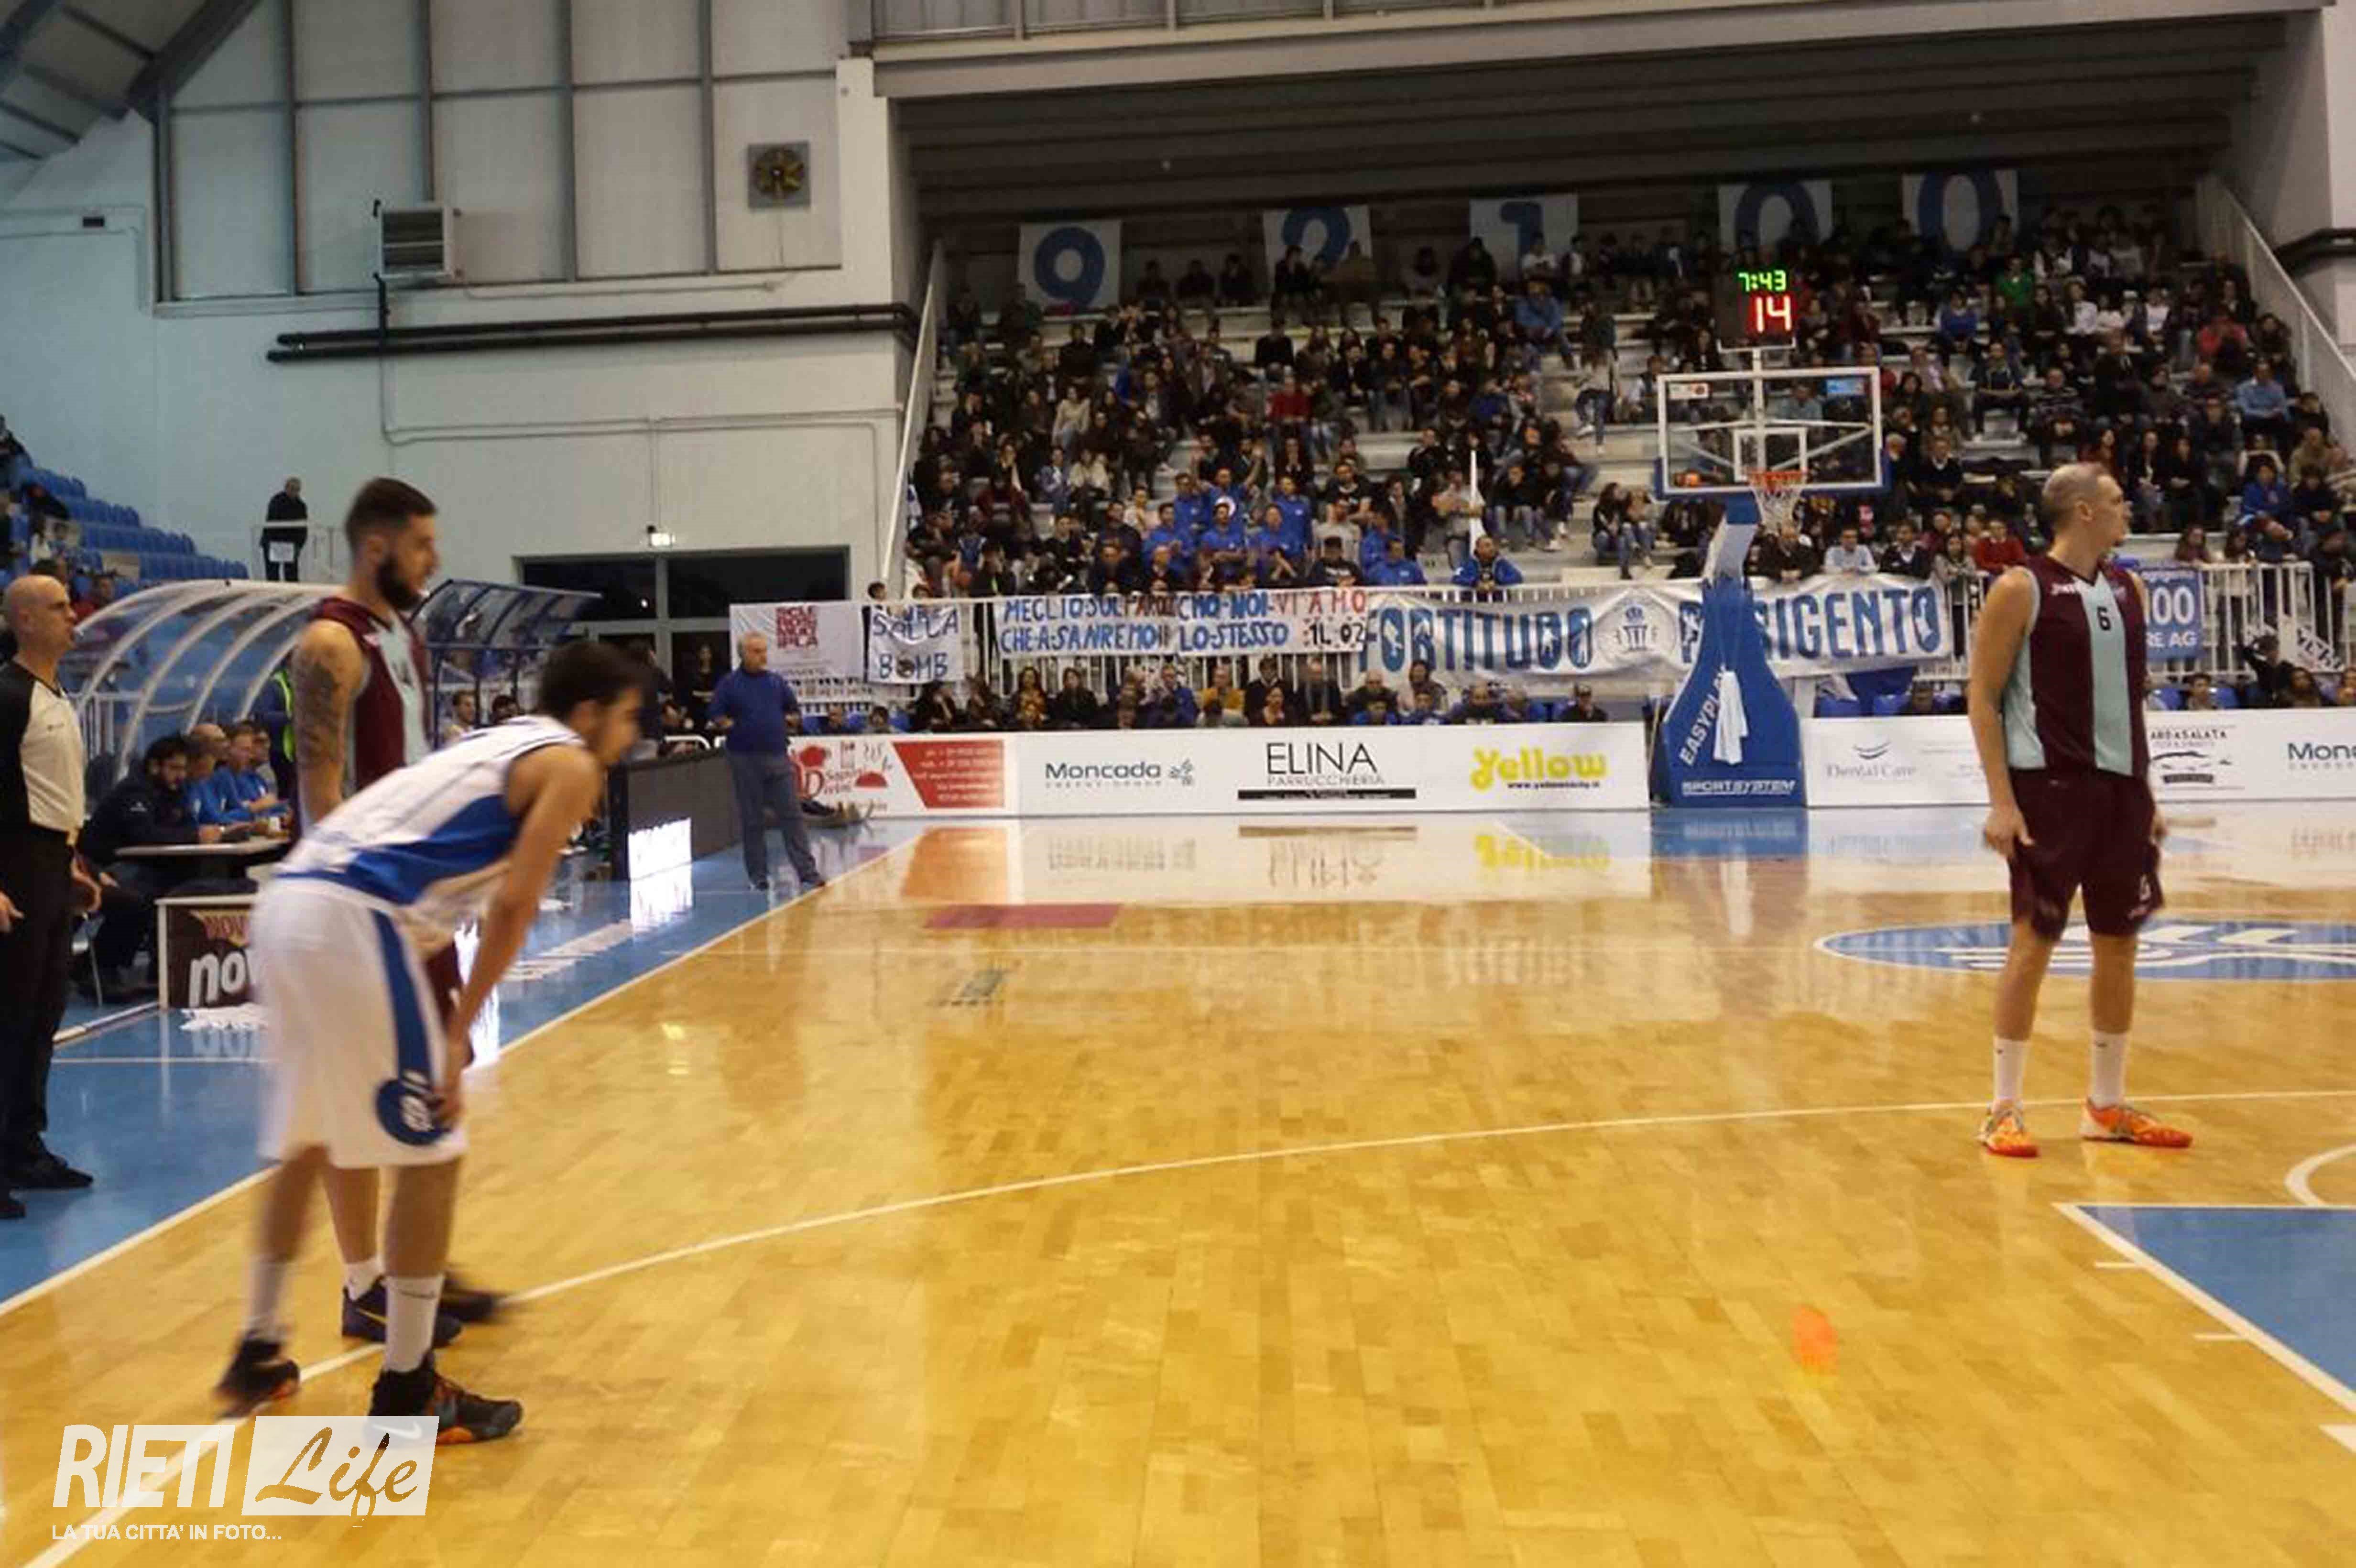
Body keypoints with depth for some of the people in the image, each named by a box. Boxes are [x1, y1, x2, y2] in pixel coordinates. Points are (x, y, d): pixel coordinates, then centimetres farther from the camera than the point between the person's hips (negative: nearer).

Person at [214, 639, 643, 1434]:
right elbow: (512, 906, -9)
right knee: (429, 1154, 1)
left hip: (289, 901, 10)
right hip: (350, 920, -9)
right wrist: (458, 1034, -6)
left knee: (307, 1138, 24)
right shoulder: (570, 766, 2)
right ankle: (406, 1392, 9)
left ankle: (257, 1354, 36)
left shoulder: (498, 744, 28)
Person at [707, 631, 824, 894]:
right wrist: (723, 724, -17)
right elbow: (715, 718, 1)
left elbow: (794, 710, 18)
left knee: (792, 814, -2)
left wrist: (794, 717, -2)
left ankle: (807, 872, -1)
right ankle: (758, 875, 14)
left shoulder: (776, 681, 10)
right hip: (746, 761, -2)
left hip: (778, 757, 2)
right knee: (752, 821, 5)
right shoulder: (729, 683, 1)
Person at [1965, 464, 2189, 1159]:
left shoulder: (2127, 587, 12)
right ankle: (2005, 1109, 6)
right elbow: (1983, 697, -9)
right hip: (2049, 787, -7)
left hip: (2120, 787, 7)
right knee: (2034, 942, -4)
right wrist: (2001, 800, -16)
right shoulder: (2022, 589, -8)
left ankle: (2107, 1105, 22)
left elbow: (2129, 698, 18)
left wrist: (2145, 790, 14)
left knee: (2118, 943, 10)